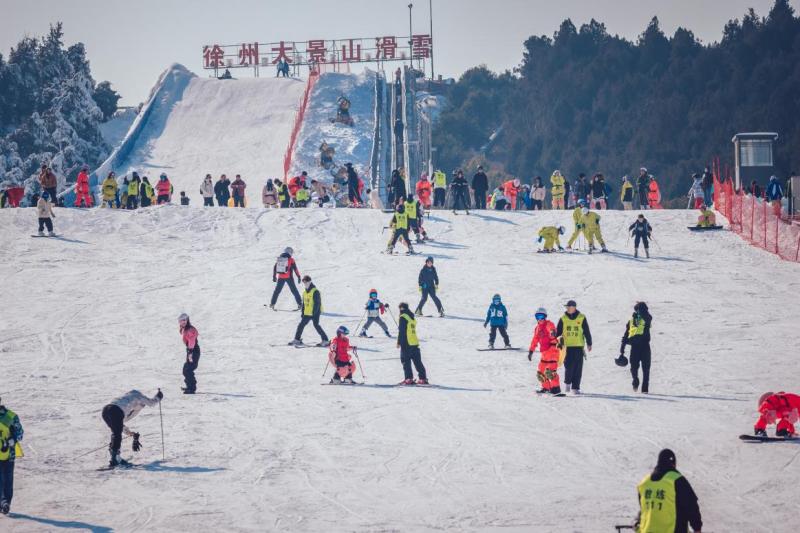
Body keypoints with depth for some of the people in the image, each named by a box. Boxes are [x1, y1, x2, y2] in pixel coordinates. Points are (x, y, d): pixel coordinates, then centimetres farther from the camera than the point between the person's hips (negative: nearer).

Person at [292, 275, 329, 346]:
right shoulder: (305, 292, 12)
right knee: (301, 325, 10)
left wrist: (314, 312, -21)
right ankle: (297, 339, 22)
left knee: (316, 325, -13)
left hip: (315, 313, -8)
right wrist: (302, 312, 17)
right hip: (307, 313, 8)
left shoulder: (315, 292, -14)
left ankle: (325, 340, -9)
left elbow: (317, 303, -17)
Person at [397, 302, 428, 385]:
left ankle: (409, 378, -10)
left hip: (407, 343, -8)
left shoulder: (403, 317, -8)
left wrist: (399, 342, -9)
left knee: (406, 361, -3)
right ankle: (423, 378, 9)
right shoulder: (412, 317, 16)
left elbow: (401, 331, -14)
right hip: (415, 343, 8)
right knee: (417, 362, 10)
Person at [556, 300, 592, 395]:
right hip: (567, 346, 0)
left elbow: (587, 332, 7)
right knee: (569, 366, -9)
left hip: (579, 346, 0)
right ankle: (567, 382, 15)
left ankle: (575, 387, 6)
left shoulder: (581, 318, 3)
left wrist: (589, 344, 4)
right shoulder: (563, 319, 6)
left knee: (578, 368, -1)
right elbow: (558, 331, 9)